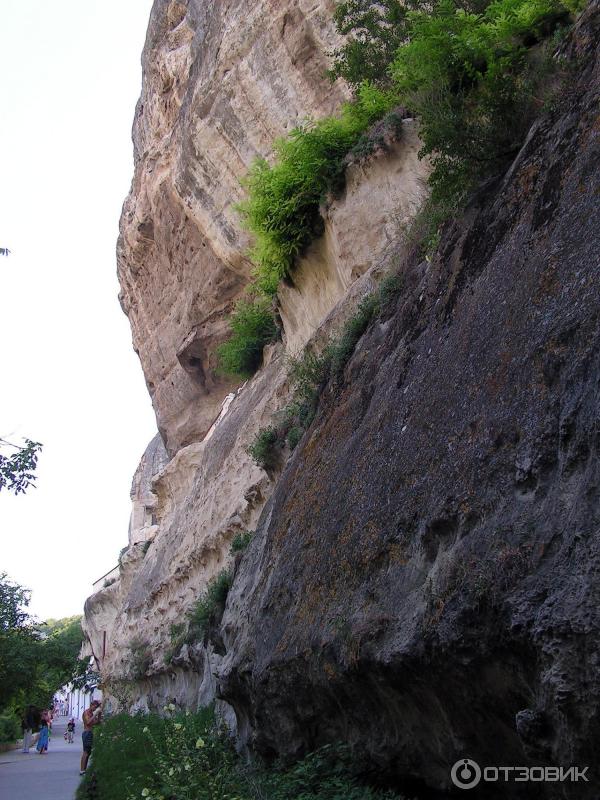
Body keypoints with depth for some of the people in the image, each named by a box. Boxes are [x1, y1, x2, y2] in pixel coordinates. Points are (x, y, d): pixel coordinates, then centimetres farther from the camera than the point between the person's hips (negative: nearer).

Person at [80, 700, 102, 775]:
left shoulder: (91, 713, 17)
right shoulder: (86, 712, -8)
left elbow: (98, 723, 18)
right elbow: (88, 722, -23)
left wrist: (99, 714, 6)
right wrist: (95, 714, -21)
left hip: (90, 733, 9)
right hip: (87, 732, -9)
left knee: (88, 752, 9)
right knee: (86, 752, -10)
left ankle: (84, 770, 13)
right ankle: (82, 770, -10)